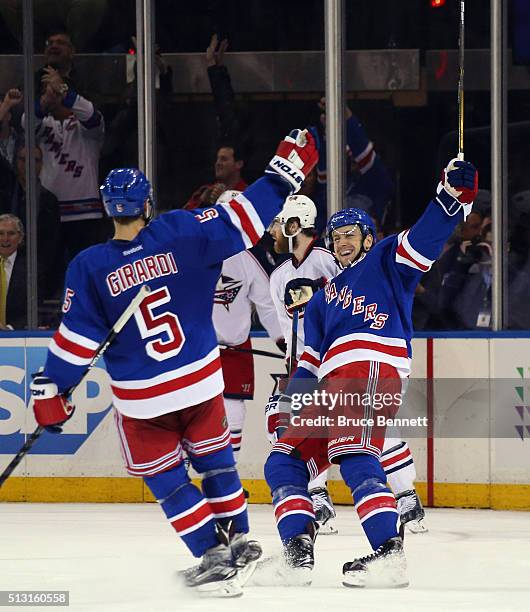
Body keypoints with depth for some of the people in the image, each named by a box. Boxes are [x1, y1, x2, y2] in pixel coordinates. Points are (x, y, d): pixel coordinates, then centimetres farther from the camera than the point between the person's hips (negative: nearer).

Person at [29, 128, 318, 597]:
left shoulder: (89, 268, -10)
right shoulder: (180, 234, -9)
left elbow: (77, 338, -11)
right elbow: (242, 221, -8)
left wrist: (51, 390, -3)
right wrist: (285, 172, 1)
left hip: (141, 400, -2)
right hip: (201, 382, 2)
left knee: (166, 479, 12)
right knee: (215, 460, 22)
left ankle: (213, 557, 6)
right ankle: (237, 542, 27)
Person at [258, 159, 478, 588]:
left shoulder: (386, 260, 15)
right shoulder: (323, 299, 35)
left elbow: (427, 238, -1)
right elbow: (310, 361, 30)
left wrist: (455, 195, -18)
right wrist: (290, 402, 16)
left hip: (373, 372, -9)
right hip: (332, 387, 9)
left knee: (353, 454, -28)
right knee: (284, 461, 1)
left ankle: (388, 552, -39)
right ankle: (298, 551, -7)